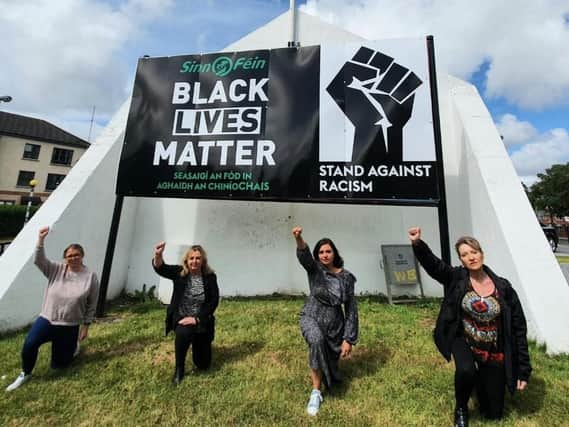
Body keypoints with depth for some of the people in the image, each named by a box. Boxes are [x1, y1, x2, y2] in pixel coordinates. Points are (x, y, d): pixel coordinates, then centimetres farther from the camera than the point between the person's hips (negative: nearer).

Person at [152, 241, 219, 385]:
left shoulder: (210, 277, -12)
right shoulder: (179, 272, -9)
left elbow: (214, 301, -12)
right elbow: (161, 268, -27)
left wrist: (197, 318, -19)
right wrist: (158, 255, -49)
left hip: (201, 320, 1)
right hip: (181, 318, 0)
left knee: (203, 364, 7)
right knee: (183, 333, -38)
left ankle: (197, 343, 44)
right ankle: (179, 369, -7)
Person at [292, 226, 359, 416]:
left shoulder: (346, 277, -6)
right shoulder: (314, 269, -9)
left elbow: (351, 309, -3)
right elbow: (304, 256, -33)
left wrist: (349, 339, -5)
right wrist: (299, 240, -54)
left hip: (335, 325, 2)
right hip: (312, 318, -2)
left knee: (331, 363, 13)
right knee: (317, 341, -34)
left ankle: (326, 376, 55)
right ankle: (316, 392, -11)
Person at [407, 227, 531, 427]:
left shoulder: (503, 288, -11)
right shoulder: (456, 278, -13)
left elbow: (518, 328, -6)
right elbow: (432, 264, -30)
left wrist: (523, 370, -5)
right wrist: (418, 243, -50)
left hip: (494, 352, 1)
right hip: (464, 342, -1)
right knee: (465, 371, -34)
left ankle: (481, 378, 46)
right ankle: (461, 408, 1)